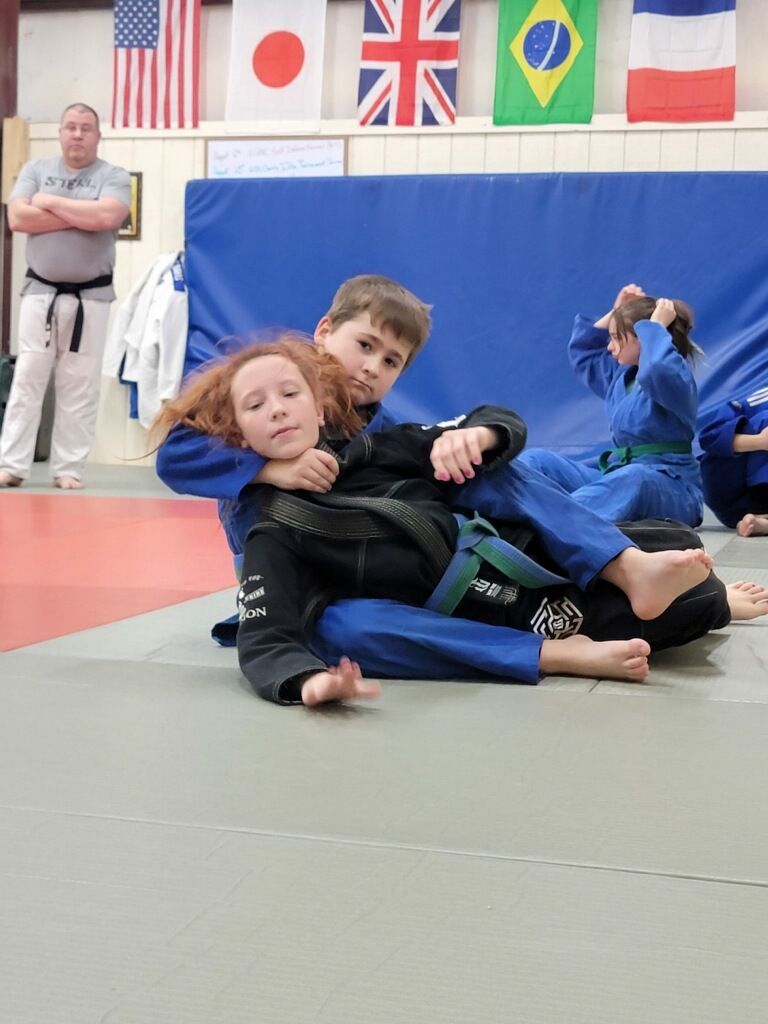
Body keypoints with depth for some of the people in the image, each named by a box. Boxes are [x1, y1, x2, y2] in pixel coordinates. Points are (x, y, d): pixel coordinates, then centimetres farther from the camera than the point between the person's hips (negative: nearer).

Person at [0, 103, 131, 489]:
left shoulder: (114, 177, 0)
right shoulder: (36, 169, 6)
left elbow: (106, 217, -21)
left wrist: (51, 202, -12)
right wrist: (81, 215, -13)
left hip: (90, 296, -1)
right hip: (40, 292, 1)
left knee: (80, 385, 2)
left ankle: (69, 468, 10)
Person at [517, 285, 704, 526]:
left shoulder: (676, 376, -10)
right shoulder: (622, 373, 16)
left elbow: (657, 370, -35)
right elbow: (583, 351, 31)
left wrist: (656, 325, -19)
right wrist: (615, 313, 19)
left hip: (669, 491, -8)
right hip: (618, 478, 8)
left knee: (632, 479, -43)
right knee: (536, 461, -5)